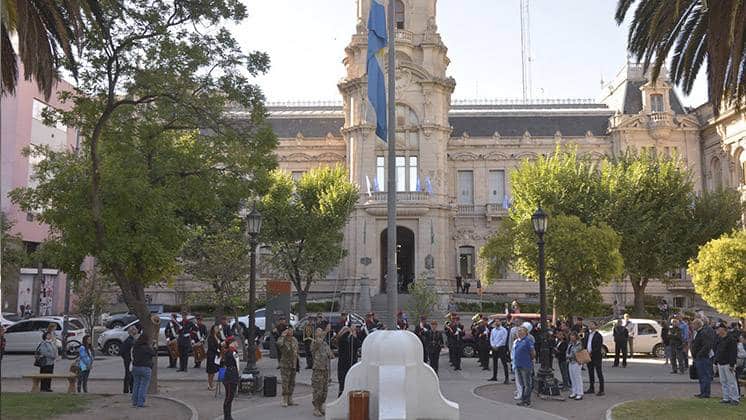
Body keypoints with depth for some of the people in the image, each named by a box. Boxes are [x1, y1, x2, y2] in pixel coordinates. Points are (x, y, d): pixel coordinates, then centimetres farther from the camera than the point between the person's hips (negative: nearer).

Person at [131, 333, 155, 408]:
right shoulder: (147, 348, -13)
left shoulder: (135, 347, 3)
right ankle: (140, 403, -3)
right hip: (145, 368, -6)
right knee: (143, 386, 0)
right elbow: (153, 354, -1)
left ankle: (134, 402, 19)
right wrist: (151, 347, 14)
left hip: (135, 368, 6)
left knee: (136, 385, 15)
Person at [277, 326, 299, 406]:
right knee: (285, 383, -6)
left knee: (292, 383, 11)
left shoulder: (295, 340, 9)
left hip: (293, 365, 6)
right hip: (285, 365, -6)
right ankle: (284, 401, 2)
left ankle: (290, 400, 21)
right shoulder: (283, 340, -10)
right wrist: (283, 336, -26)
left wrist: (297, 364, 18)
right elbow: (278, 344, -37)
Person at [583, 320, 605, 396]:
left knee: (599, 374, -2)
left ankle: (601, 390, 0)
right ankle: (591, 388, 22)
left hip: (596, 357, -7)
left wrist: (591, 352, -21)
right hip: (589, 356, 7)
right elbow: (584, 344, 14)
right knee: (590, 373, 13)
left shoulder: (598, 336, -9)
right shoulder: (587, 335, 13)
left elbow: (598, 347, -15)